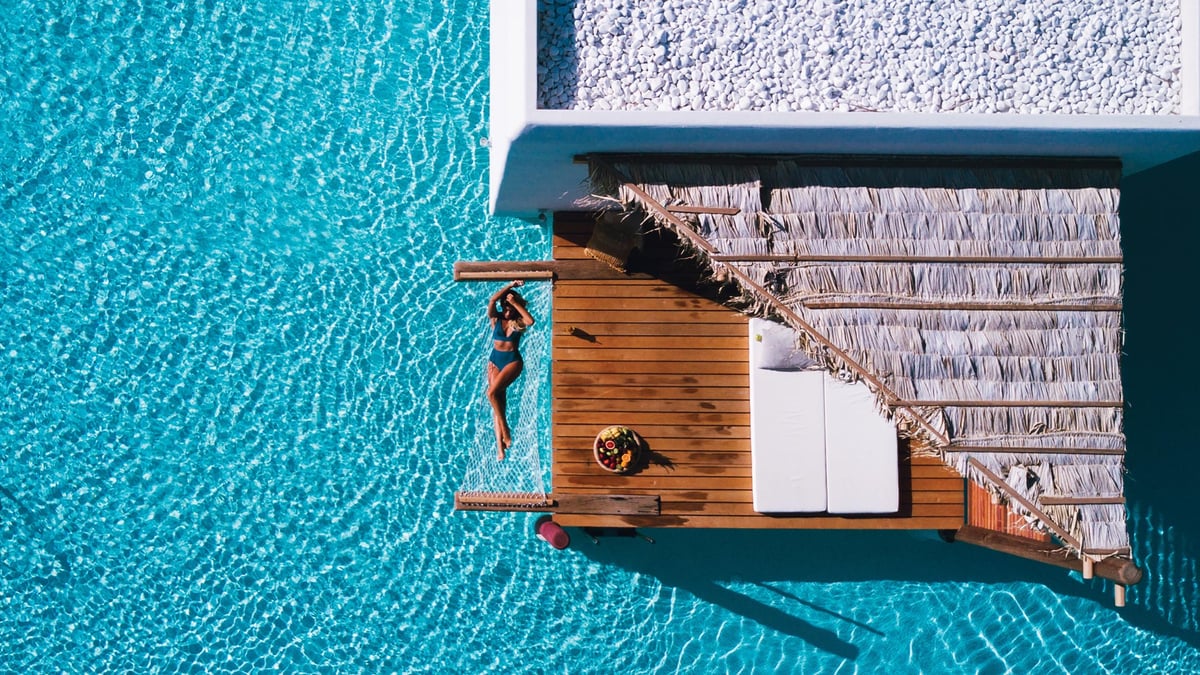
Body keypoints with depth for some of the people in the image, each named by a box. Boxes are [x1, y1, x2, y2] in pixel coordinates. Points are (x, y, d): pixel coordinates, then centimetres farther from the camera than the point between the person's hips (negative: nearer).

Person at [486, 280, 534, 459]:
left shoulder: (519, 322, -3)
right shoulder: (496, 319, 0)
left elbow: (531, 321, -26)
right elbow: (492, 300, -17)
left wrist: (516, 303, -21)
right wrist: (511, 286, -17)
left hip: (513, 361, -3)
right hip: (494, 360, 3)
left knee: (492, 393, -25)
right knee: (499, 401, 0)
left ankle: (505, 429, -7)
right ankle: (500, 446, 1)